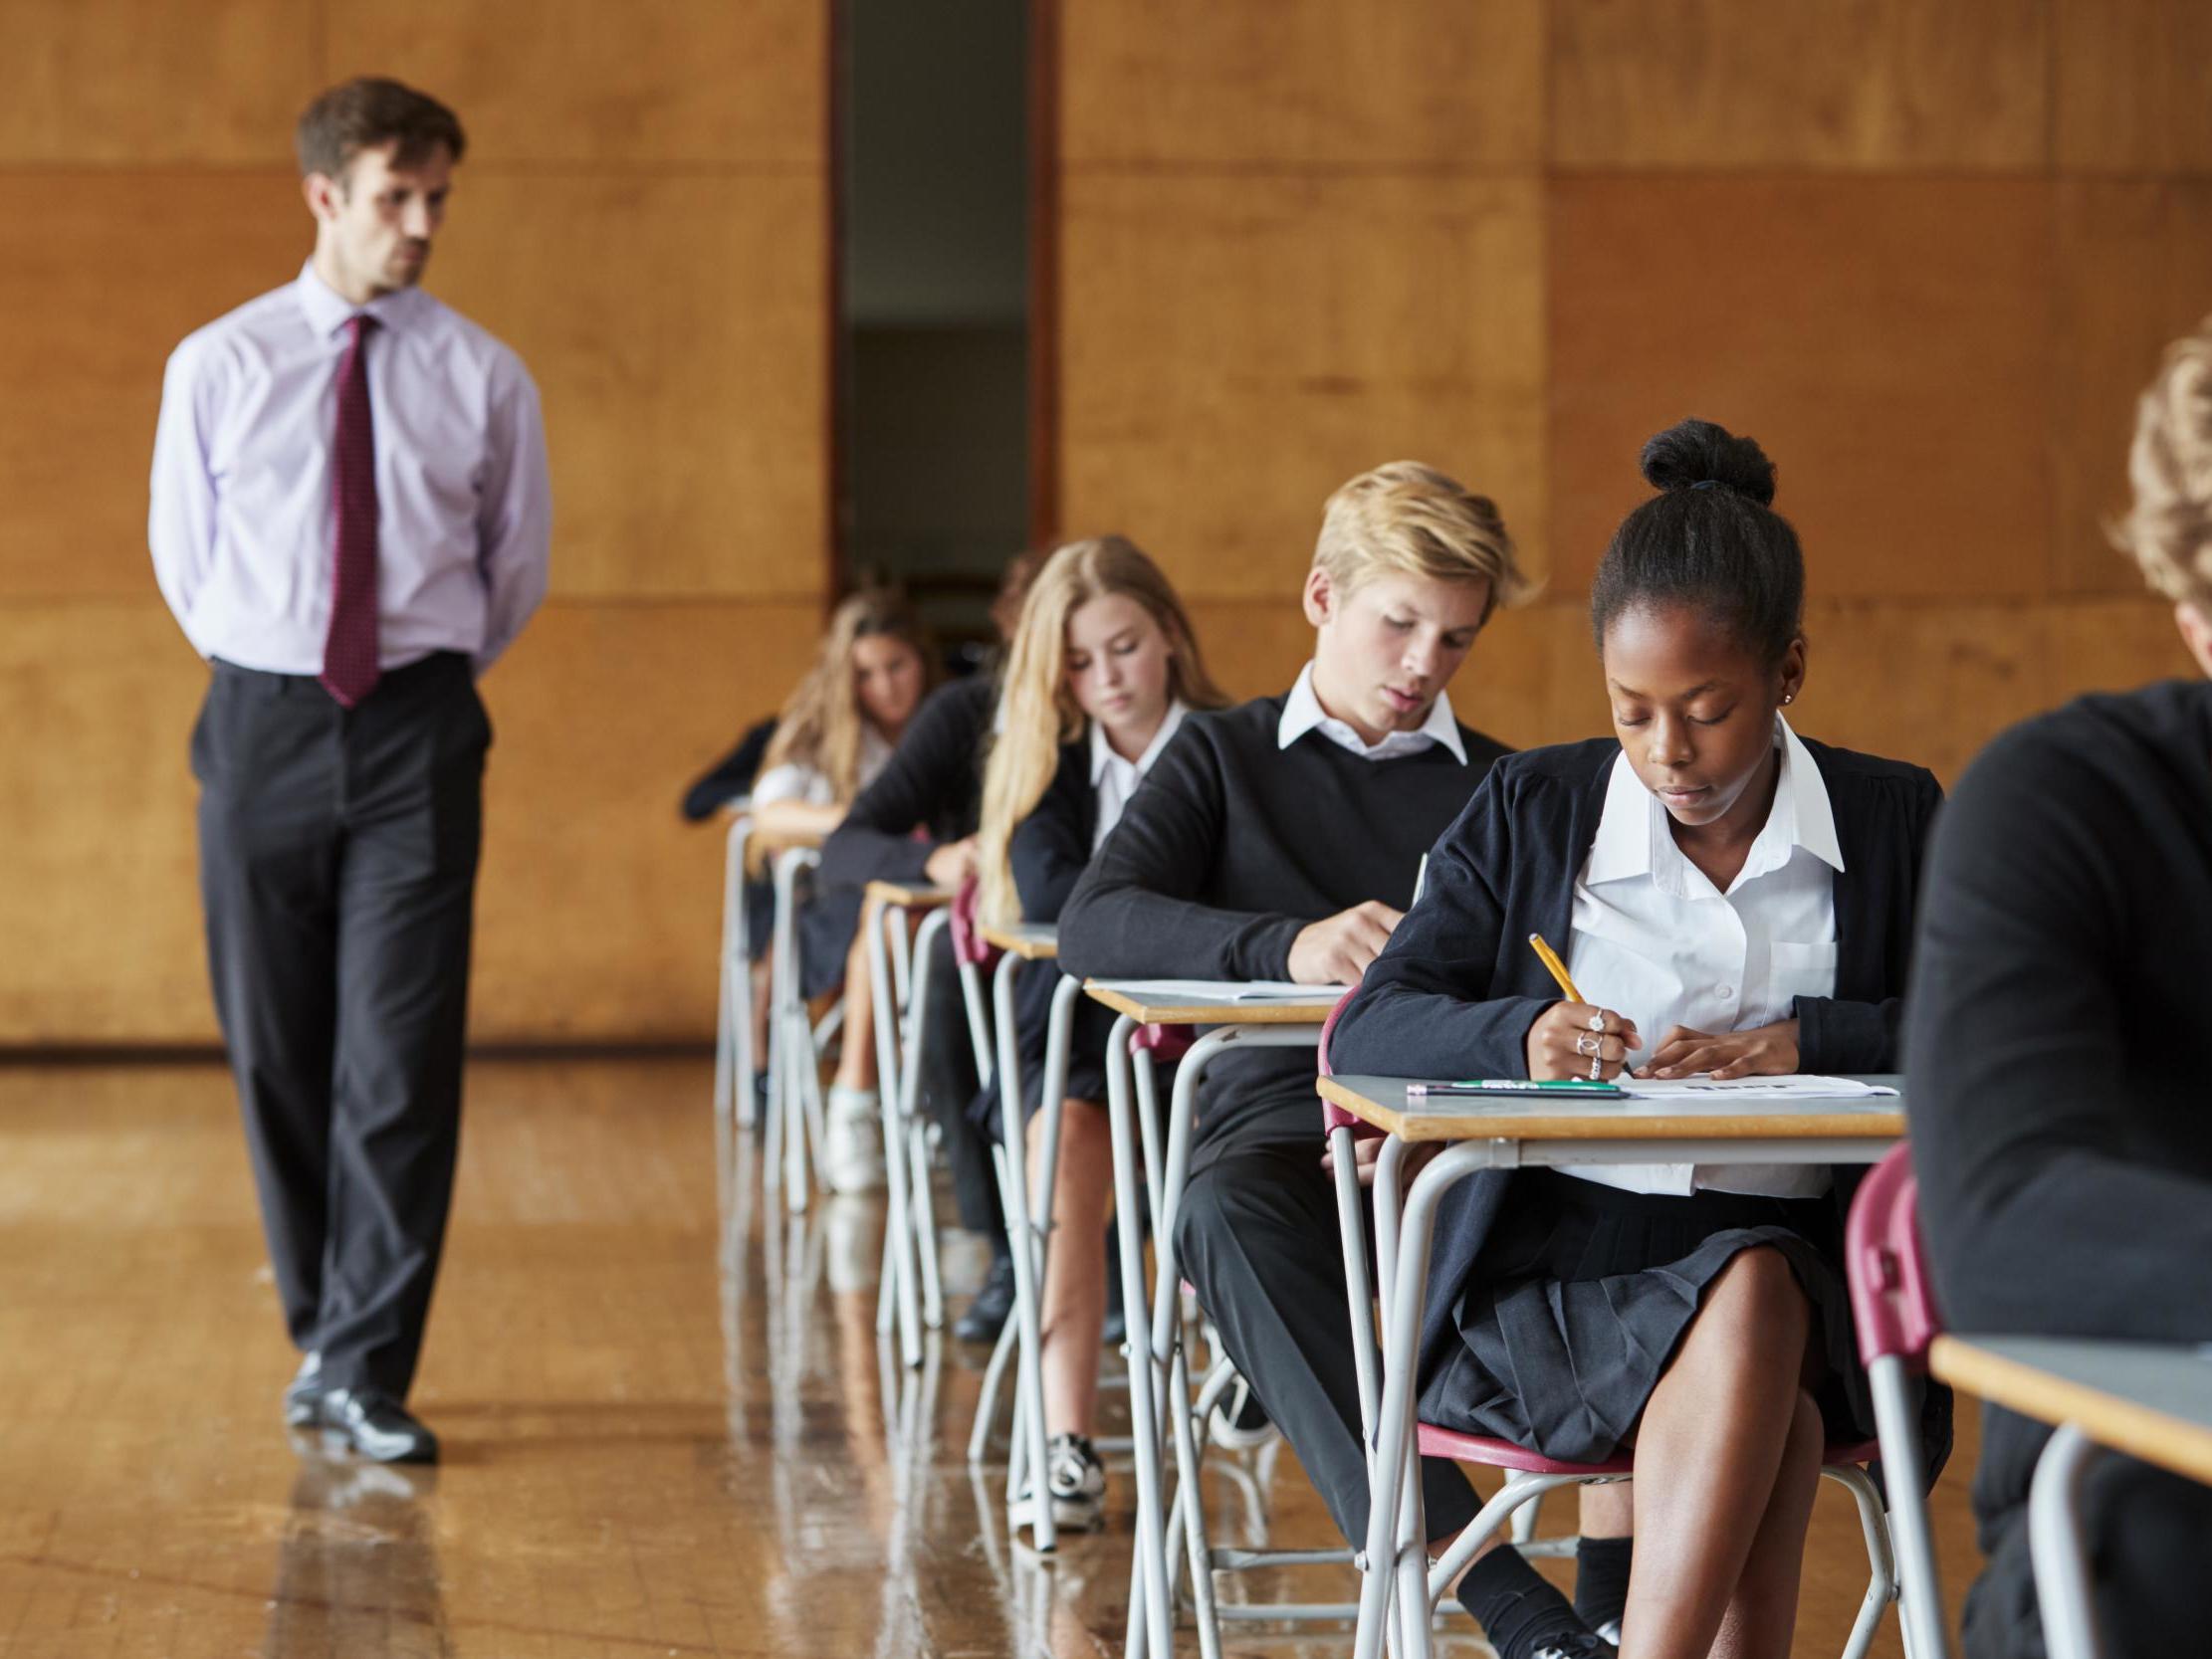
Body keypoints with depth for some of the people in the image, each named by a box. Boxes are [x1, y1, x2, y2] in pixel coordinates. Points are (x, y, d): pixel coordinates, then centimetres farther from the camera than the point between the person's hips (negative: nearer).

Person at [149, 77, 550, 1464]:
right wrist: (265, 680, 12)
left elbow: (517, 567, 14)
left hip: (416, 731, -1)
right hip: (263, 724, 1)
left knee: (402, 1056, -7)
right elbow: (182, 554, 13)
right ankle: (326, 1332, 22)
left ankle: (366, 1372, -2)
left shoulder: (484, 378, 2)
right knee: (276, 1051, 6)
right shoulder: (218, 366, 3)